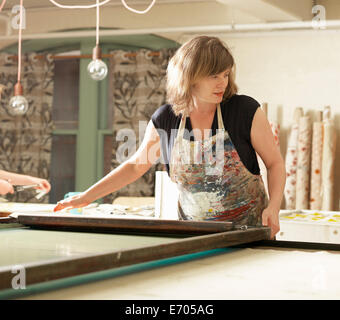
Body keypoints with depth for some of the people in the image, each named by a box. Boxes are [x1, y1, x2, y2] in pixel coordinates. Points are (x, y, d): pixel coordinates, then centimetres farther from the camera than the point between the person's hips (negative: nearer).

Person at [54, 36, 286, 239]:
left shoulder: (245, 110, -11)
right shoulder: (165, 120, -3)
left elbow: (275, 163, -2)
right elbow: (136, 165, 9)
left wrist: (273, 207, -18)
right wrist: (86, 197, 6)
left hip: (249, 232, -2)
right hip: (193, 232, 2)